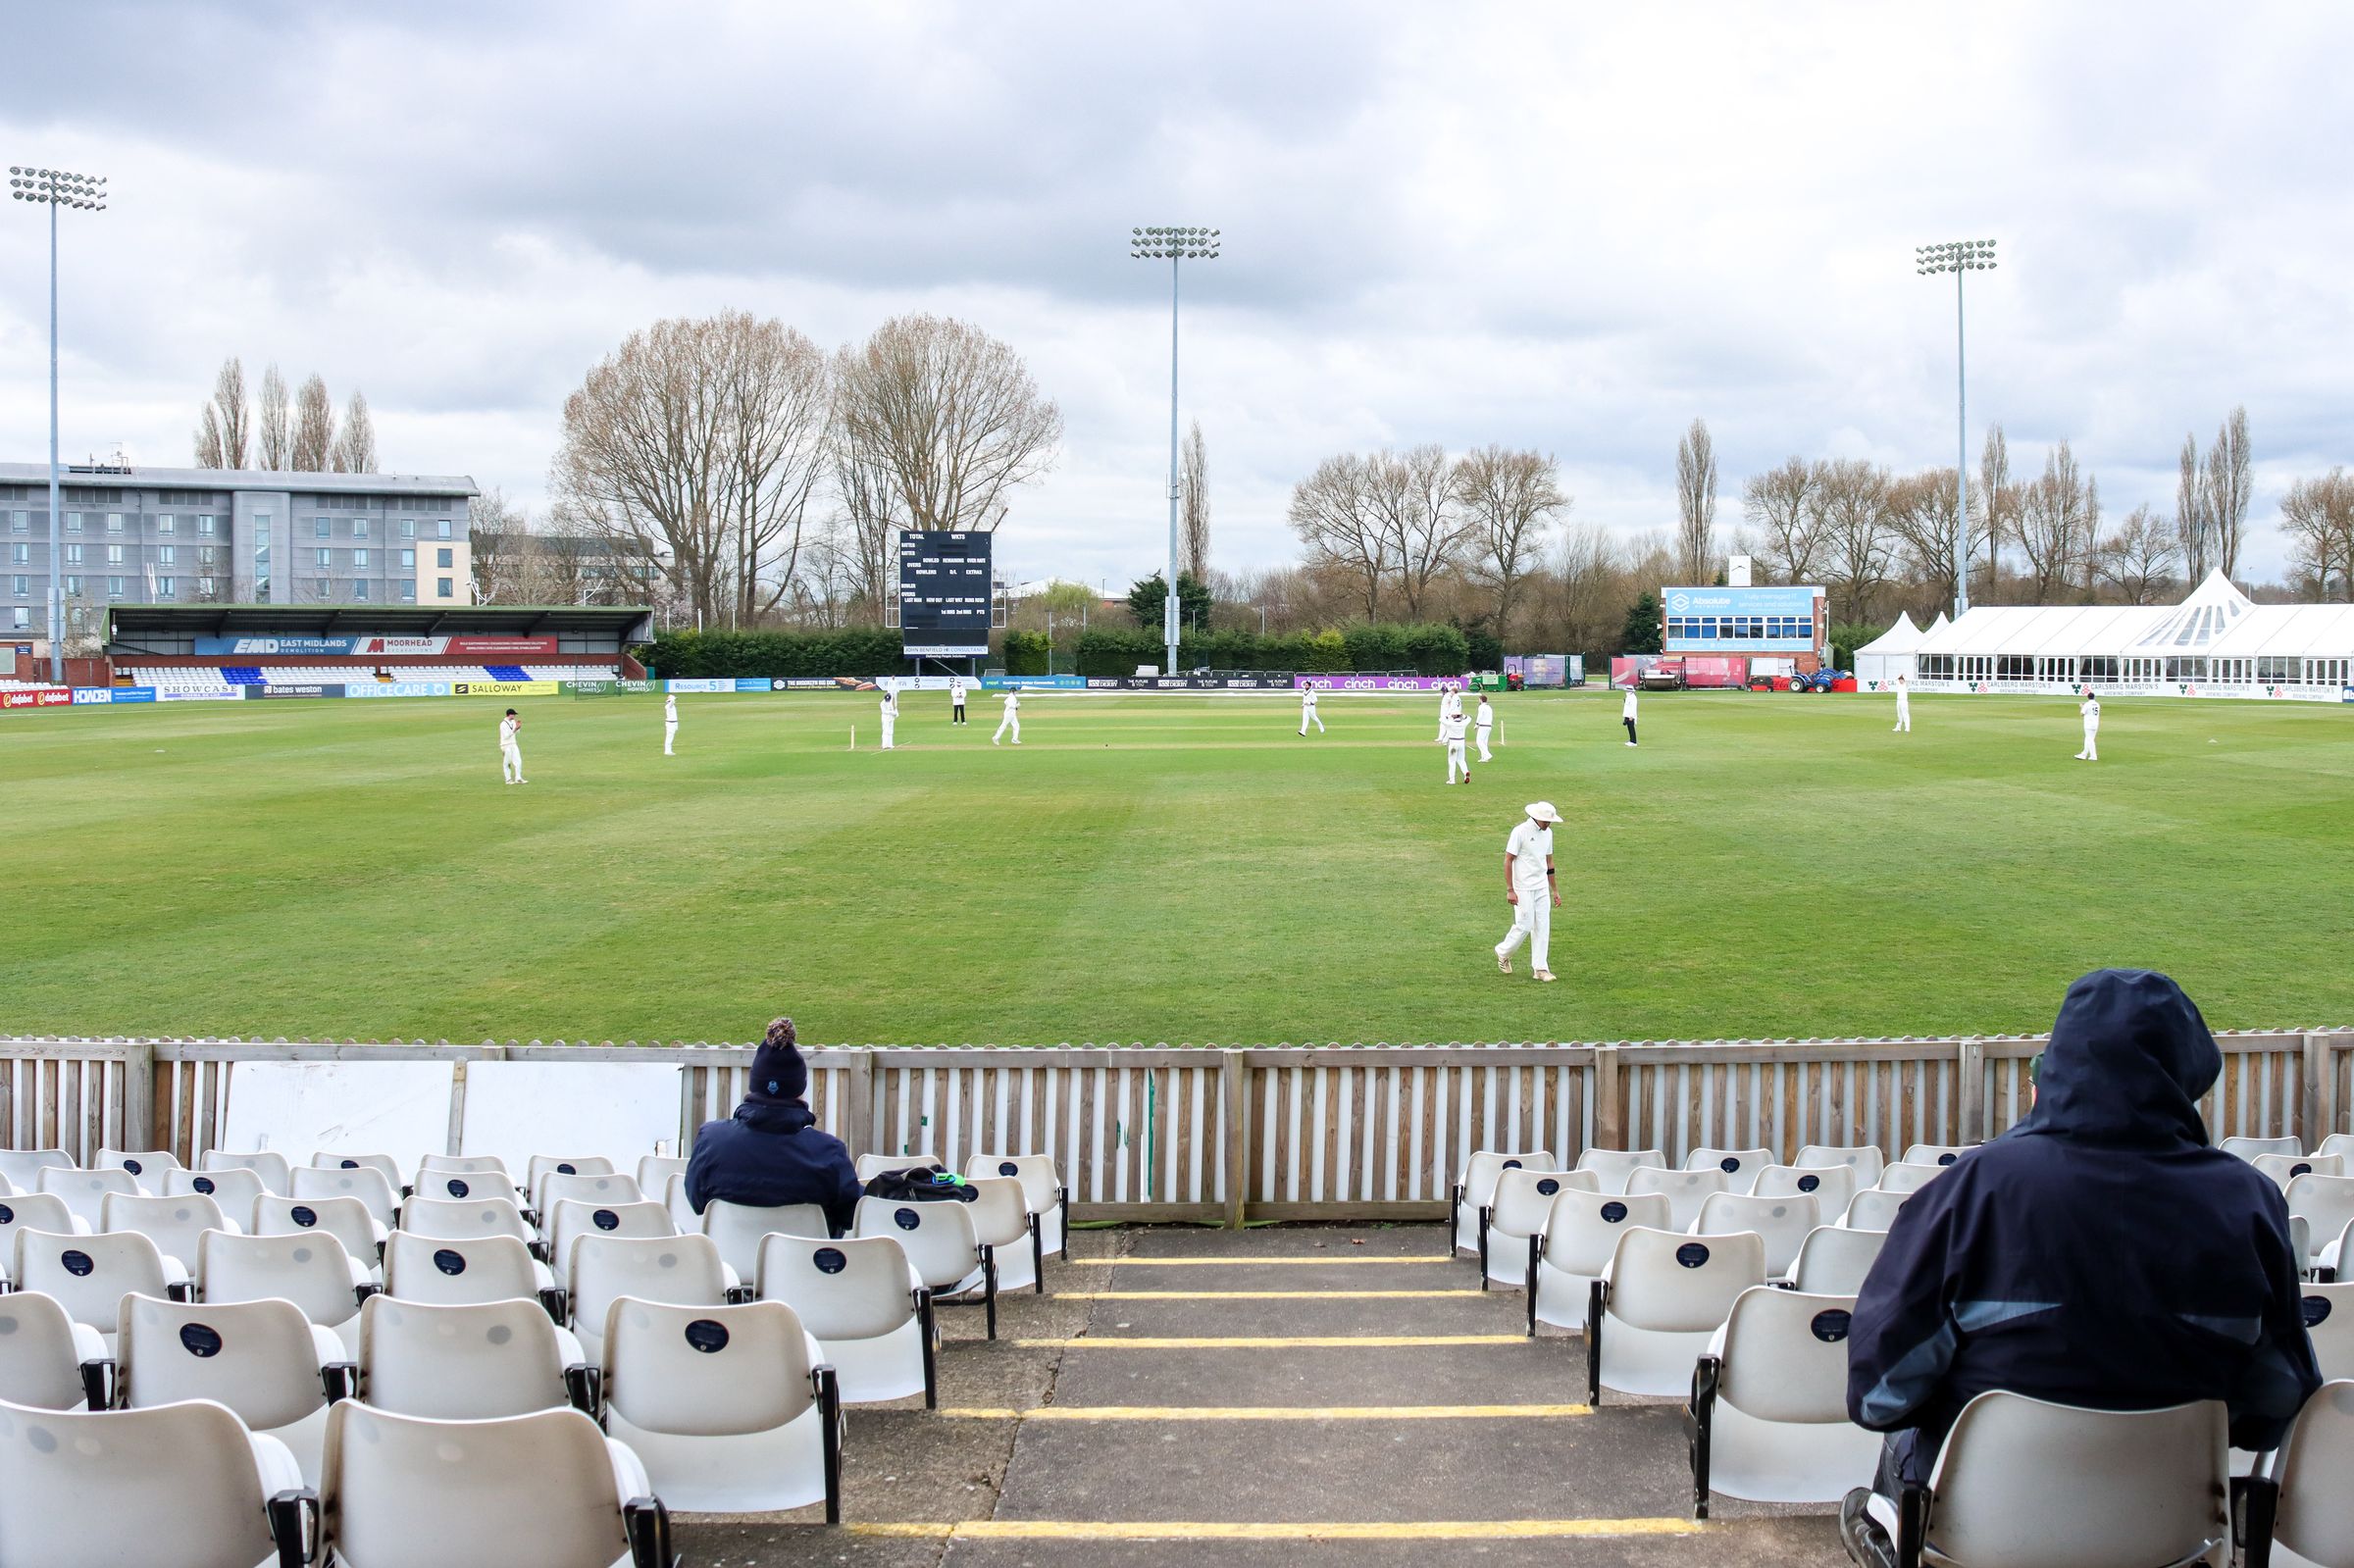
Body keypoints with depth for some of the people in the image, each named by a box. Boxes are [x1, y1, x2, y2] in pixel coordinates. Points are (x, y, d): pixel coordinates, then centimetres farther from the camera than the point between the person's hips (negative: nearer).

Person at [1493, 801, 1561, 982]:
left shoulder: (1547, 832, 8)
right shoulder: (1520, 831, -14)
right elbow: (1508, 860, -13)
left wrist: (1555, 890, 17)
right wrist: (1510, 890, -17)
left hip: (1542, 887, 6)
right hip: (1523, 888, -6)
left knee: (1543, 927, 3)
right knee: (1525, 925, -5)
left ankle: (1540, 968, 7)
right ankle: (1503, 952, 20)